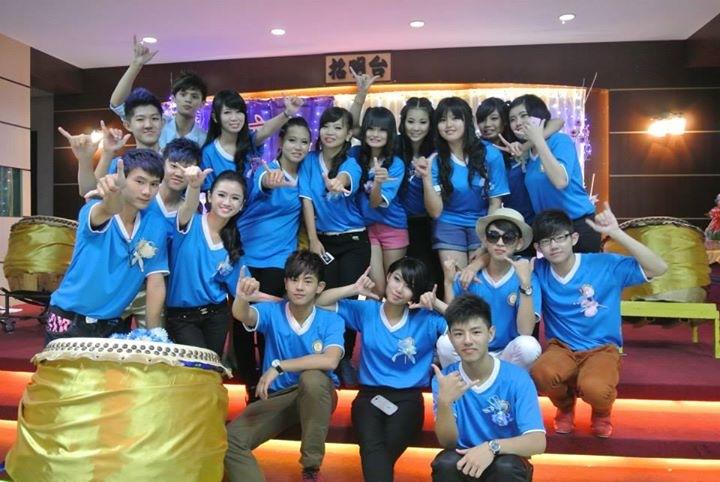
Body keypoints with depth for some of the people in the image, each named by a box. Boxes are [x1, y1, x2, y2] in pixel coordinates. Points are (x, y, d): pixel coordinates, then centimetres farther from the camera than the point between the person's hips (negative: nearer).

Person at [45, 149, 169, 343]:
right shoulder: (92, 211, -14)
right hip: (69, 320, -3)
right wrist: (112, 196, -61)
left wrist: (153, 333, -5)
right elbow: (107, 212, -39)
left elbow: (156, 284, -4)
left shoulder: (156, 226, -6)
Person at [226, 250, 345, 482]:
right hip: (276, 396, 2)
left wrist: (278, 366, -31)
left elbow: (330, 360, -29)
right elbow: (242, 315, -29)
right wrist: (241, 298, -54)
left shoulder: (331, 320, -11)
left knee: (312, 378, -37)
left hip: (317, 395, -2)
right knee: (230, 439, -20)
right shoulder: (272, 311, -7)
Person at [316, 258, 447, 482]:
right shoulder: (365, 310, 7)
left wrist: (437, 304, -10)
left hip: (408, 398, -1)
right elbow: (320, 303, 8)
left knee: (385, 449, -30)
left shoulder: (426, 319, 2)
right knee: (372, 447, -31)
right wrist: (353, 289, -5)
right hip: (370, 395, 1)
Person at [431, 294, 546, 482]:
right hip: (464, 461, 1)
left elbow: (538, 442, -20)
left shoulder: (516, 378, -15)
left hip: (506, 463, -1)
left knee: (505, 466, -33)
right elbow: (448, 443, -14)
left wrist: (492, 447, -36)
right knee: (445, 463, -30)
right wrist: (444, 402, -32)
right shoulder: (444, 379, -9)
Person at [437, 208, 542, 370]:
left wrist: (525, 283, -25)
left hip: (508, 357, 0)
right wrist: (449, 282, -13)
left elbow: (525, 332, -19)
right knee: (445, 342, -29)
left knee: (528, 345, -32)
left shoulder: (527, 279, -8)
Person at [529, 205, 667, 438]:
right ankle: (565, 406, 7)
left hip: (602, 349, -1)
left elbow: (659, 268, -18)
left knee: (595, 389, -35)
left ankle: (602, 411, 8)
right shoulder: (539, 270, -6)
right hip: (561, 348, 2)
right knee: (541, 374, -33)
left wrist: (616, 233, -25)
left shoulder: (605, 264, -11)